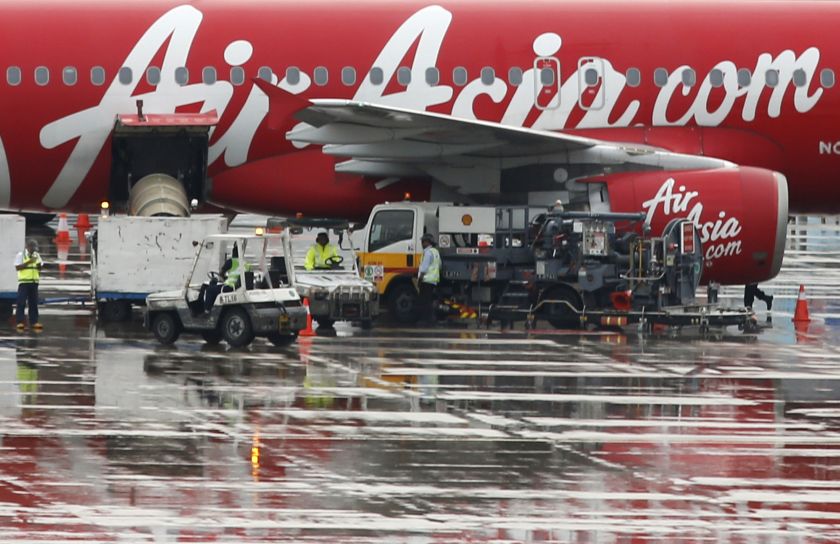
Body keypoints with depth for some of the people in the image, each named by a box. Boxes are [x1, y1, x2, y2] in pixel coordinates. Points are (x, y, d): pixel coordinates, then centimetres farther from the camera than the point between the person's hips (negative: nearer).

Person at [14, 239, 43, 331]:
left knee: (33, 303, 5)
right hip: (24, 282, -5)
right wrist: (28, 262, -18)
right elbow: (17, 267, -12)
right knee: (21, 302, -6)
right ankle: (20, 322, -6)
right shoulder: (20, 255, -2)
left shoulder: (36, 255, 14)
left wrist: (39, 265, -7)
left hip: (34, 282, 5)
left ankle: (34, 322, 7)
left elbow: (40, 267, 16)